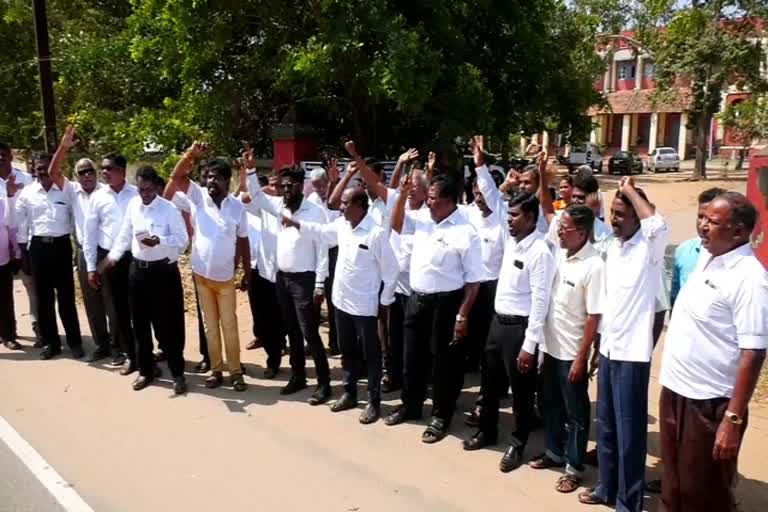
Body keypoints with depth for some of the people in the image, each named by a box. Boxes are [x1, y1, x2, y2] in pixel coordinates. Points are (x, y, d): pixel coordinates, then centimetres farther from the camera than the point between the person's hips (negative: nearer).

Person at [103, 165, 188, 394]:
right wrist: (113, 256, -1)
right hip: (137, 269, 5)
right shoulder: (132, 205, 5)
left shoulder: (169, 209, -11)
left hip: (163, 271, -5)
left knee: (167, 325, 0)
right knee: (140, 323, 13)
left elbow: (183, 239, -14)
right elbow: (124, 235, 12)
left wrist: (159, 241, -28)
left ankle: (177, 373, 13)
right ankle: (146, 369, 30)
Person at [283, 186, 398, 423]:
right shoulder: (341, 226, 2)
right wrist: (294, 223, 17)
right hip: (342, 302, 7)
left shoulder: (377, 233, -20)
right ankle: (349, 393, 35)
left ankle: (374, 402, 20)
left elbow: (391, 270, -14)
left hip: (365, 306, -7)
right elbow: (321, 231, 23)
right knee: (347, 352, 19)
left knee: (371, 355, 7)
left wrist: (385, 302, -10)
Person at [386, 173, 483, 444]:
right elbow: (396, 225, 17)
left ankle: (441, 416, 25)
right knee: (413, 356, 19)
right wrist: (403, 194, 1)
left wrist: (462, 315, -17)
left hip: (445, 303, -6)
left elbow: (474, 279, -15)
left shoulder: (465, 232, -16)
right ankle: (410, 405, 39)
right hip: (417, 299, 7)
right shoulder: (422, 218, 3)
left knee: (445, 361, 8)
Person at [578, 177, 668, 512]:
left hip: (632, 353, -7)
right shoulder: (613, 247, 9)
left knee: (629, 431, 3)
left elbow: (658, 225, -36)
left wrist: (631, 190, -20)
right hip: (608, 350, 7)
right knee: (606, 426, 18)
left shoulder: (649, 247, -12)